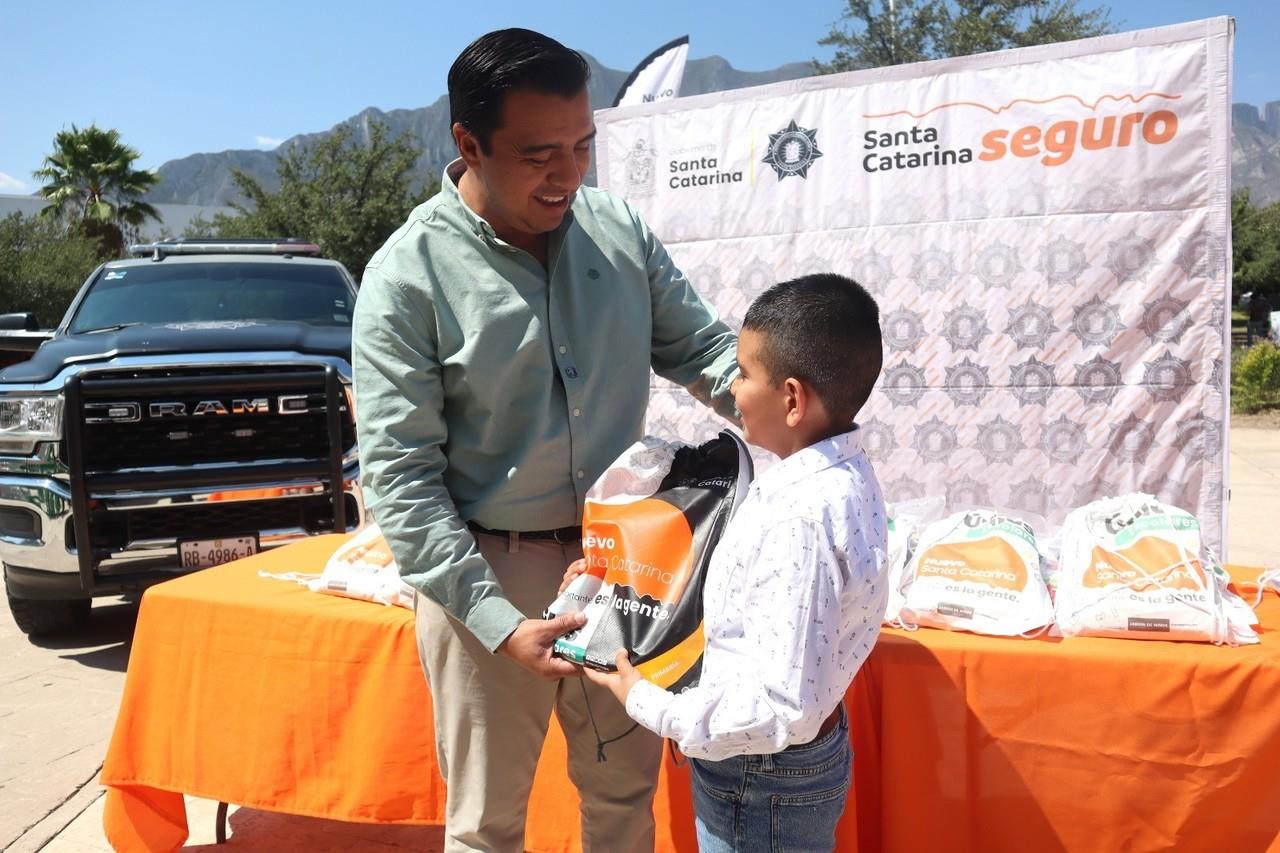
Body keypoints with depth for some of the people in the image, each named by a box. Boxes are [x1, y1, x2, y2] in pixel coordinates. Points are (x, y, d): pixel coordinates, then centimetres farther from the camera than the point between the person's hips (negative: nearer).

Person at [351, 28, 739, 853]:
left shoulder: (619, 228, -1)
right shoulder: (407, 276, -14)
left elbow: (703, 347, 5)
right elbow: (398, 474, -14)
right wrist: (499, 622, -20)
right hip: (488, 571, -3)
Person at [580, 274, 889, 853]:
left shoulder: (802, 520, -32)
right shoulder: (840, 472, -2)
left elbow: (782, 712, -30)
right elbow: (750, 593, 9)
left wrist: (647, 705, -18)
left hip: (761, 784, -8)